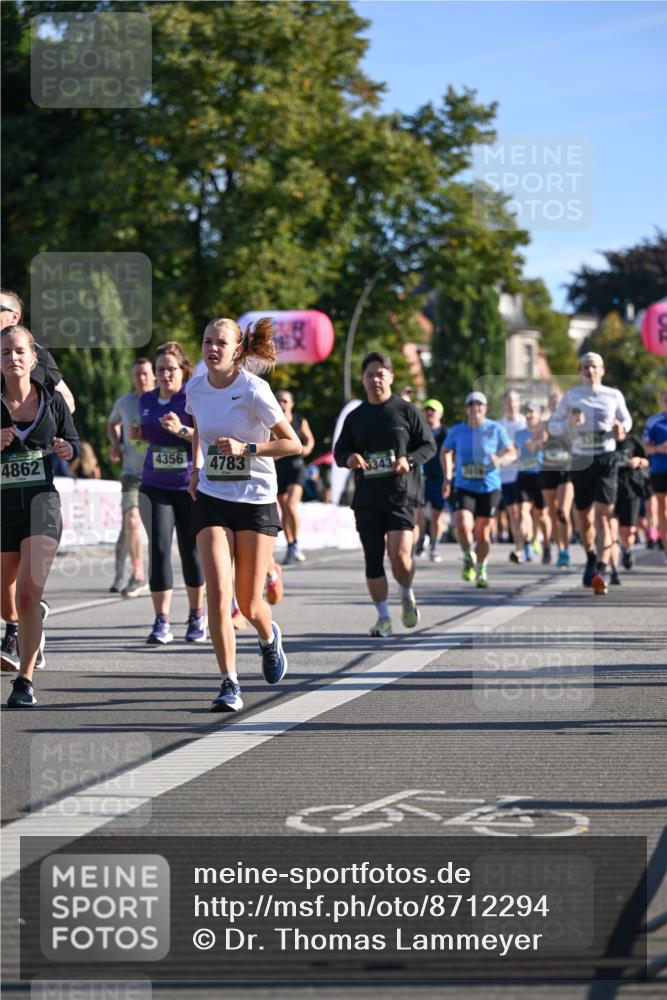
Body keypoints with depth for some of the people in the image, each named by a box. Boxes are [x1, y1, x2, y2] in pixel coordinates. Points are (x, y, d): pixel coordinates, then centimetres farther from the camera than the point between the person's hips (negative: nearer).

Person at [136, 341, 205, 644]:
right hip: (155, 486, 3)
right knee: (158, 549, -8)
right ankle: (162, 622, -9)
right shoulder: (147, 400, 9)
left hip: (190, 486, -3)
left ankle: (197, 616, 25)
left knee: (191, 550, 7)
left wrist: (182, 430, -26)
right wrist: (139, 434, 2)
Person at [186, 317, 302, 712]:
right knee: (218, 593, -15)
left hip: (256, 501, -3)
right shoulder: (196, 389, 1)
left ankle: (269, 637, 39)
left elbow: (293, 444, -10)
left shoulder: (253, 390, -14)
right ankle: (230, 685, -11)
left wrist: (246, 448, -21)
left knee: (249, 605, 2)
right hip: (211, 500, 3)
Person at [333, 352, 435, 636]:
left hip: (401, 494, -4)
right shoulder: (355, 417, 12)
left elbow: (429, 445, 5)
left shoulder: (407, 410, 2)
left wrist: (409, 460, -14)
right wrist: (349, 458, -7)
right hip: (366, 498, 4)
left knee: (400, 553, -16)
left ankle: (407, 596, 14)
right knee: (373, 559, 3)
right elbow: (339, 451, 17)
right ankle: (383, 617, 13)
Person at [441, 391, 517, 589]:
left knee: (483, 532, 4)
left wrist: (500, 460, -20)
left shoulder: (495, 429, -3)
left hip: (489, 488, 0)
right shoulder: (456, 431, 1)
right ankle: (469, 558, 7)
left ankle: (481, 569, 27)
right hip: (464, 488, 0)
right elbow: (446, 451, 19)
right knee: (463, 525, -21)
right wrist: (447, 477, 10)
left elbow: (512, 453, 2)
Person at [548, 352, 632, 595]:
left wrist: (621, 428, -6)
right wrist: (569, 423, -14)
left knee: (603, 516, -15)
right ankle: (591, 559, 38)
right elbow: (553, 426, 7)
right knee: (584, 518, 11)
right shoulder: (571, 396, 5)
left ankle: (601, 572, -23)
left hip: (606, 460, -2)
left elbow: (627, 420, 18)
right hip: (580, 460, 2)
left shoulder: (614, 396, 5)